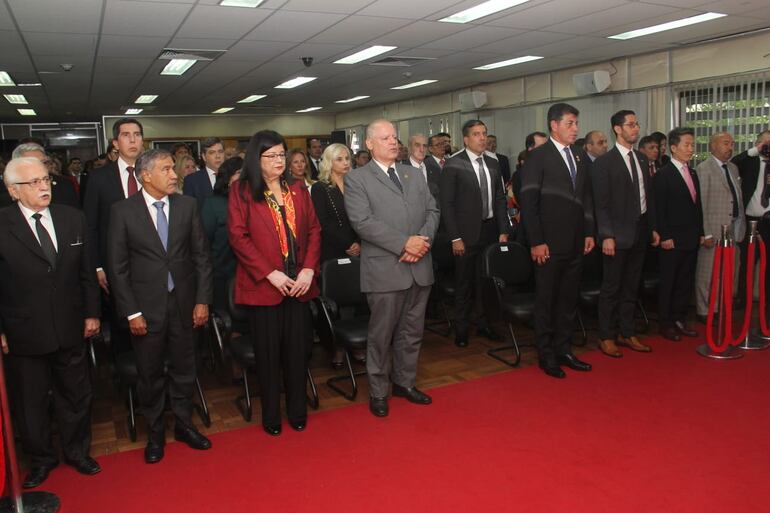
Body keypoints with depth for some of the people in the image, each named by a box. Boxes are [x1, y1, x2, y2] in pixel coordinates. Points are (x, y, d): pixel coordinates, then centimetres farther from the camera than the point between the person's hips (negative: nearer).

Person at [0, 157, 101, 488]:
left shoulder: (73, 218, 0)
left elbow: (86, 271, 6)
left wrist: (91, 312, 6)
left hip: (70, 330, 3)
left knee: (76, 395, 17)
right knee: (30, 402, 15)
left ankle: (77, 451, 40)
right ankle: (40, 459, 38)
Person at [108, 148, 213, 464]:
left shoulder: (187, 205, 0)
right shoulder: (123, 211, -6)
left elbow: (201, 255, 2)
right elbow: (117, 266, -5)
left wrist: (202, 300, -2)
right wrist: (131, 312, -8)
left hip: (183, 302, 2)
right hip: (146, 306, -2)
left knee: (184, 369, 14)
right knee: (150, 374, 11)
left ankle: (183, 425, 34)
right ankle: (155, 433, 31)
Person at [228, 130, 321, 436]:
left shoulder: (298, 190, 11)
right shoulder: (242, 191, -2)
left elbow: (313, 230, 8)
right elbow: (238, 236, -8)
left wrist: (309, 269, -6)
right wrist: (270, 273, -14)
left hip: (299, 283, 3)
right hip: (263, 284, -3)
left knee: (298, 348, 8)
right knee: (268, 352, 6)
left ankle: (298, 411, 25)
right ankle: (271, 416, 23)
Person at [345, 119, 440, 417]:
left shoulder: (414, 174, 16)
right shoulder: (356, 179, -2)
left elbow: (432, 210, 11)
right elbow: (362, 222, -14)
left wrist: (422, 241, -9)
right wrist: (404, 243, -18)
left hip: (420, 268, 5)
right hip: (385, 270, -5)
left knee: (412, 332, 15)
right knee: (381, 335, 5)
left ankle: (405, 382, 33)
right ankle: (378, 391, 23)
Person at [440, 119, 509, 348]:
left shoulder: (493, 164, 9)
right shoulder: (453, 165, -7)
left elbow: (500, 199, 11)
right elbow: (446, 203, -10)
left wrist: (503, 231, 4)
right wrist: (455, 237, -13)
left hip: (490, 231, 5)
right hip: (467, 233, -4)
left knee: (485, 280, 12)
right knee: (464, 283, 7)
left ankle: (483, 323, 28)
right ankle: (461, 328, 21)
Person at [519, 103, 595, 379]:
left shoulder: (580, 158, 12)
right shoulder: (537, 157, -7)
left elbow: (587, 198, 17)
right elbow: (528, 202, -11)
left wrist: (589, 232, 10)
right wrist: (536, 241, -15)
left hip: (576, 243, 6)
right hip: (550, 244, -6)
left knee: (568, 299, 12)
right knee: (546, 300, 5)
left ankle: (563, 349, 24)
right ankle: (546, 354, 17)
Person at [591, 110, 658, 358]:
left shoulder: (642, 159, 12)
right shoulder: (604, 162, -9)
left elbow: (648, 196, 15)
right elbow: (601, 203, -13)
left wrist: (653, 228, 12)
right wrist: (607, 236, -18)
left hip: (640, 231, 6)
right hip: (618, 233, -6)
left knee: (631, 286, 14)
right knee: (611, 287, 3)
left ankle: (627, 333, 26)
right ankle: (607, 337, 14)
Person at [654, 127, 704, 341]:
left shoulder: (693, 173, 14)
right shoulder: (663, 174, -8)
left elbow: (697, 206, 17)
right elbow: (660, 209, -12)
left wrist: (700, 233, 13)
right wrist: (665, 237, -15)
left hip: (692, 239, 7)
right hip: (673, 240, -7)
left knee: (686, 282, 12)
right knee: (668, 283, 2)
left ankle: (679, 320, 23)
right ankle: (666, 324, 12)